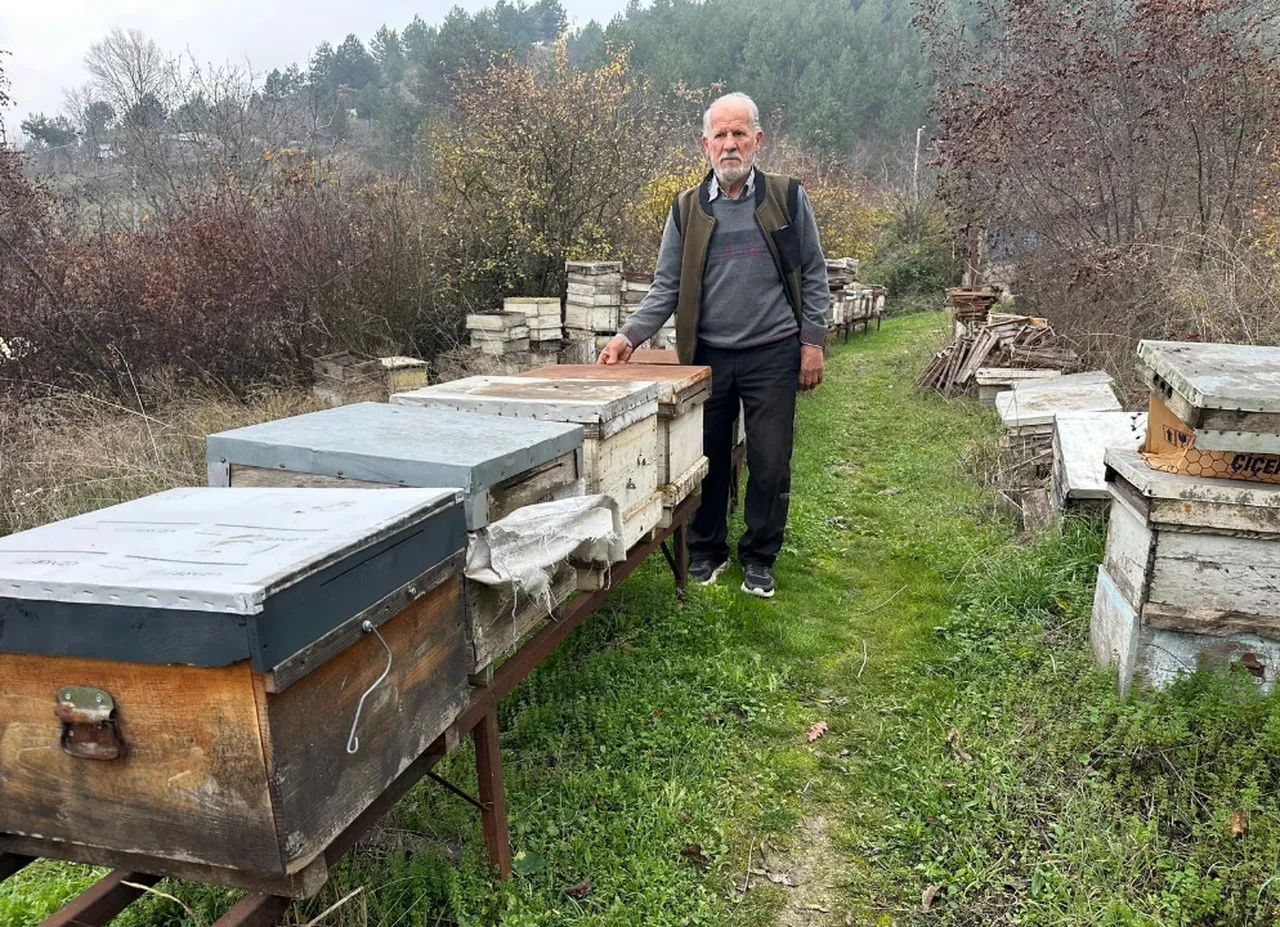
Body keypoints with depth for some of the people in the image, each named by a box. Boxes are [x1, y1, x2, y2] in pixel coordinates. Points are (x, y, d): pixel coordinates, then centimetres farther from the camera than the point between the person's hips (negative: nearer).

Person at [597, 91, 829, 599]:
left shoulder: (788, 197, 2)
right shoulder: (687, 209, 5)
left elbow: (812, 274, 3)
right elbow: (666, 288, 4)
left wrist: (812, 342, -3)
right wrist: (629, 335, -8)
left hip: (773, 354, -1)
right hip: (707, 356, 2)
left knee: (770, 463, 3)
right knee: (708, 460, 9)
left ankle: (758, 558, 19)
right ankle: (707, 551, 26)